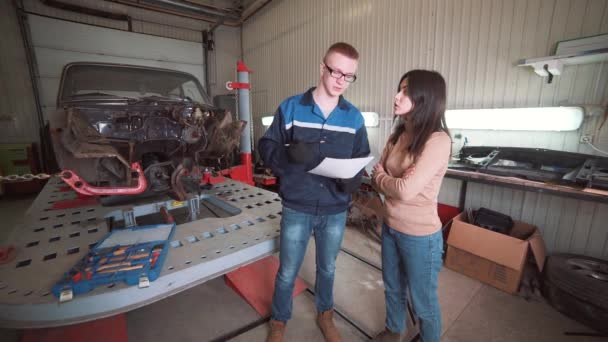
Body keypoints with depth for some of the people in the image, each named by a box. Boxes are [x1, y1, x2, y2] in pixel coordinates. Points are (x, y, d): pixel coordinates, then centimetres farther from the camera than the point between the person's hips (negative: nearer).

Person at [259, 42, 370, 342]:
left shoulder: (354, 118, 1)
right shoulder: (290, 108, -6)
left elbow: (361, 159, 7)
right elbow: (266, 147, -5)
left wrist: (353, 179, -15)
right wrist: (289, 154, -27)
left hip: (336, 211, 3)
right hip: (296, 209, -2)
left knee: (327, 268, 23)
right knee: (287, 272, 14)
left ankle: (325, 315, 51)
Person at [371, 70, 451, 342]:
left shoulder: (438, 140, -21)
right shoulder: (398, 135, 2)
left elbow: (405, 191, -27)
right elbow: (376, 178, 4)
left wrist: (381, 178, -9)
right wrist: (395, 181, -15)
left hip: (420, 235, -7)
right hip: (390, 227, 7)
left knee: (423, 302, 16)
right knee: (392, 288, 27)